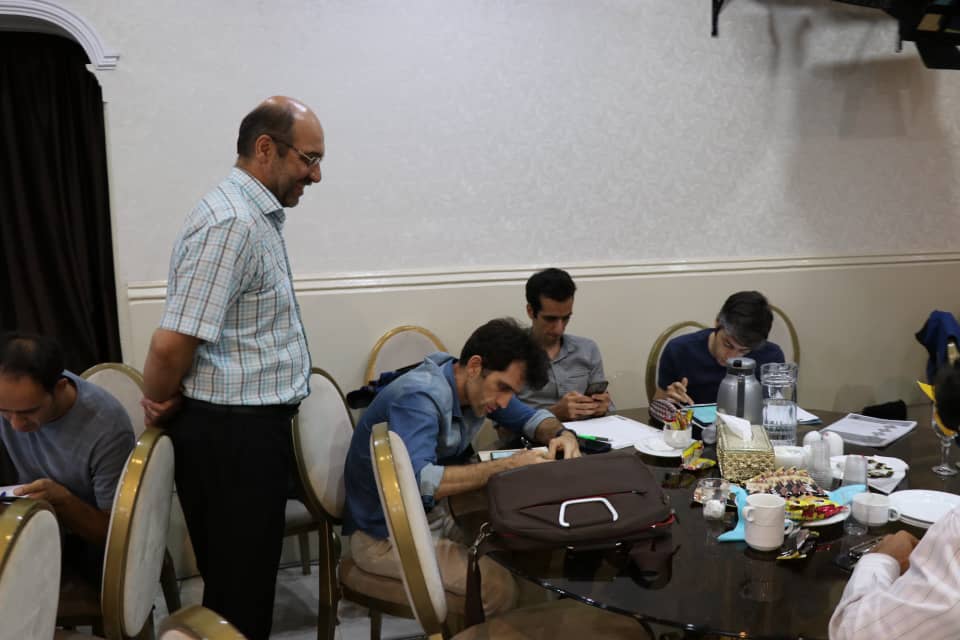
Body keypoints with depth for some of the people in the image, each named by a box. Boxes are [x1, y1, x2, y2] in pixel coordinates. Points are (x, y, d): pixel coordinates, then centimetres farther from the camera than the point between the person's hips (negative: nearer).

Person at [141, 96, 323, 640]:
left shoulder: (259, 216, 13)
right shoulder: (231, 223, -21)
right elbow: (172, 344, -25)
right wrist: (160, 405, -7)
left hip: (251, 428, 10)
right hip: (234, 434, -10)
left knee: (244, 581, 20)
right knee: (240, 591, 3)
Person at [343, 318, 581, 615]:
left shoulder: (477, 388, -1)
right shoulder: (419, 398, -27)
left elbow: (530, 417, 13)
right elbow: (416, 480, -40)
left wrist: (562, 433, -10)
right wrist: (507, 466, -37)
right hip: (384, 535, -9)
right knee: (497, 586, -21)